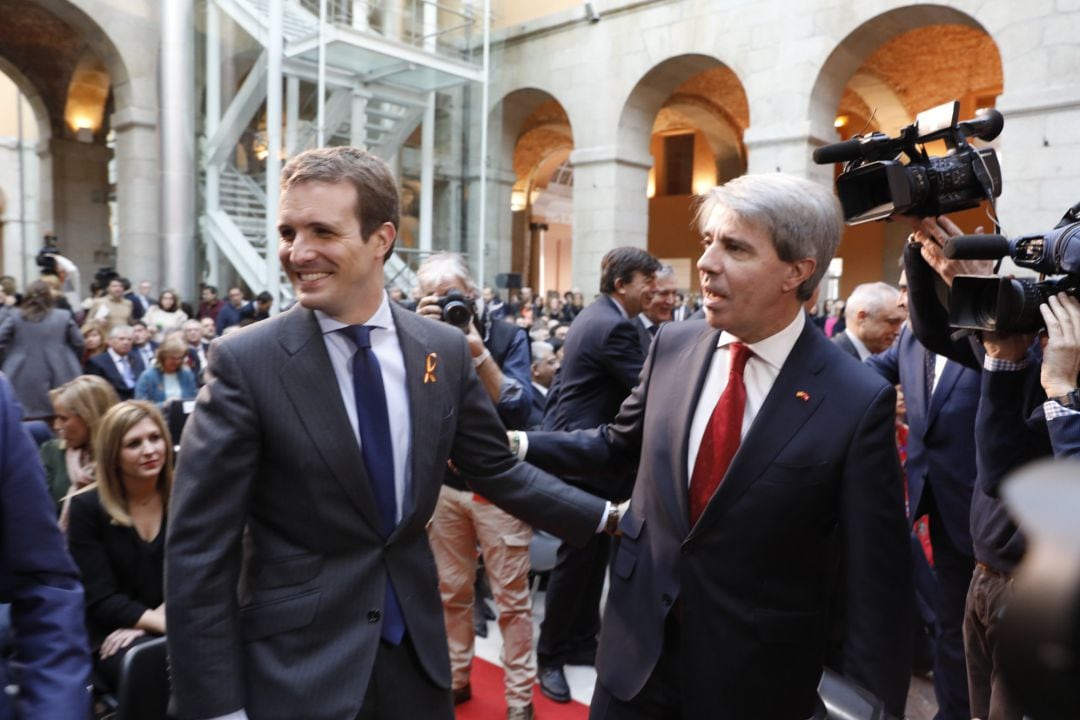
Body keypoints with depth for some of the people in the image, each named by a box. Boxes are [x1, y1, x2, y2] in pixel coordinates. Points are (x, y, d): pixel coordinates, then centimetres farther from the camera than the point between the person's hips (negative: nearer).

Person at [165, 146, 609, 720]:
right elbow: (198, 549, -13)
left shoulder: (444, 349, -4)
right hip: (295, 663, -3)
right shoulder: (246, 361, -15)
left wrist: (607, 517, 4)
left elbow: (497, 470, 6)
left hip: (415, 646, 4)